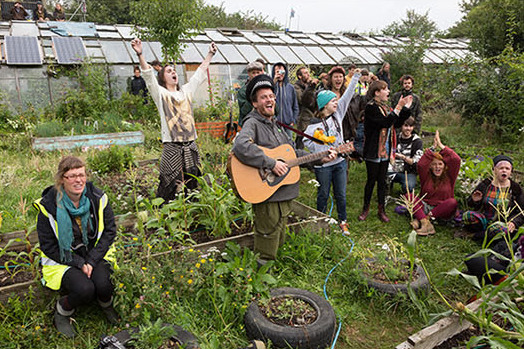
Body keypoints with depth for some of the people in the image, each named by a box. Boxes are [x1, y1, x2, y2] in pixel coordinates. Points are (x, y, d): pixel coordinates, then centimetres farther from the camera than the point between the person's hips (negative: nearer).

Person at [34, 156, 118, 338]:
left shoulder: (97, 198, -11)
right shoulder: (49, 206, -17)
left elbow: (109, 231, -4)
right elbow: (48, 246, -9)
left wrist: (92, 260, -15)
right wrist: (79, 263, -17)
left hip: (95, 253, 2)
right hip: (63, 258, -2)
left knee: (103, 285, -25)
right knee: (85, 289, -27)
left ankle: (106, 304, 12)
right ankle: (62, 312, 7)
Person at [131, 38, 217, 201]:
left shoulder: (186, 91, 17)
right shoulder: (161, 94, 3)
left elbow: (200, 73, 23)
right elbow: (149, 75, -12)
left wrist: (210, 54, 26)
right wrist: (140, 55, -26)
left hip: (190, 146, 5)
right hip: (172, 148, -5)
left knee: (192, 186, 10)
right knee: (171, 188, -5)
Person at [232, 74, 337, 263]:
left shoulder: (276, 124, 18)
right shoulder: (252, 123, -11)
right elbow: (241, 147, -33)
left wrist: (320, 158, 18)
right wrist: (271, 164, -29)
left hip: (285, 193, 9)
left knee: (279, 240, 20)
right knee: (268, 239, -1)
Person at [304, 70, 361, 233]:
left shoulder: (337, 113, 3)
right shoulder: (315, 123, -12)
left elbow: (348, 95, 3)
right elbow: (307, 141, -11)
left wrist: (356, 76, 2)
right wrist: (325, 150, -14)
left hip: (340, 161, 5)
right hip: (323, 165, -5)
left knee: (341, 194, 13)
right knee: (323, 195, 11)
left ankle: (343, 221, 30)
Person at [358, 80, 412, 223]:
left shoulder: (385, 107, 12)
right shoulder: (371, 107, -14)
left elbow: (397, 123, 14)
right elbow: (385, 123, -25)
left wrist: (406, 108, 8)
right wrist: (398, 108, -21)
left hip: (385, 151, 7)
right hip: (373, 151, -7)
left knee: (382, 180, 12)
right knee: (371, 180, 3)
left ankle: (381, 210, 21)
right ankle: (366, 208, 19)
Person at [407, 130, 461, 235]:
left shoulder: (449, 176, 3)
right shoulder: (426, 176, 4)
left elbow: (456, 160, -13)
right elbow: (421, 165, -17)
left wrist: (441, 146, -13)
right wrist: (433, 148, -18)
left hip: (443, 211, -1)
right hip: (425, 206, 1)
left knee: (453, 202, -32)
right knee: (409, 196, -23)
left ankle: (420, 218, -31)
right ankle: (426, 223, -42)